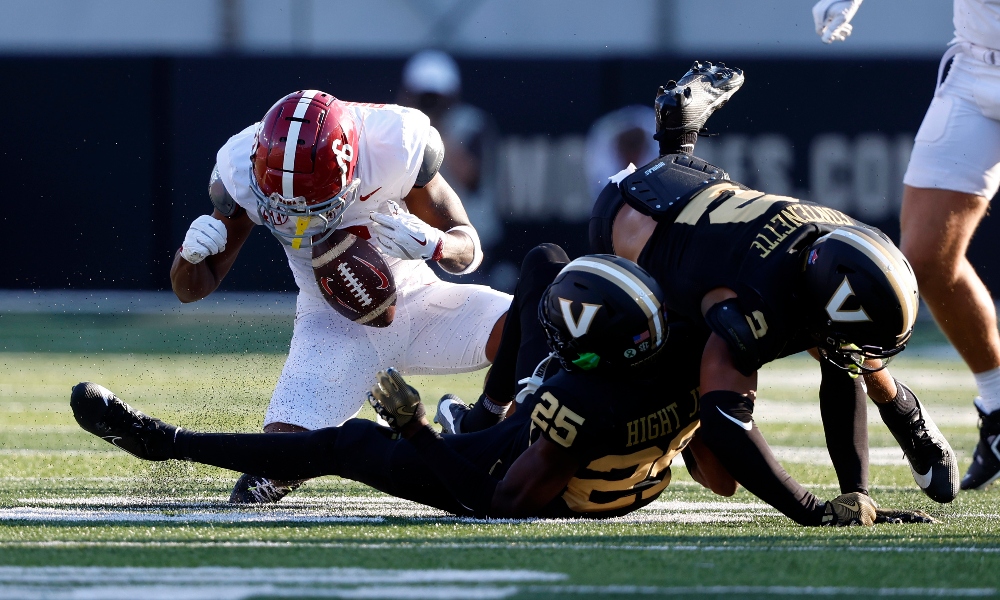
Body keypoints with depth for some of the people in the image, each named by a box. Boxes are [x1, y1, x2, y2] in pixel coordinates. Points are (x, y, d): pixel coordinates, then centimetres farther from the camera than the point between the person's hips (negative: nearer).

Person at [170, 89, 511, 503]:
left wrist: (433, 243, -35)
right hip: (332, 324, 0)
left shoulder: (395, 146, -25)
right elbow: (191, 289, -10)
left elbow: (469, 251, -11)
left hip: (412, 300, 0)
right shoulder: (242, 171, -22)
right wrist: (191, 252, -35)